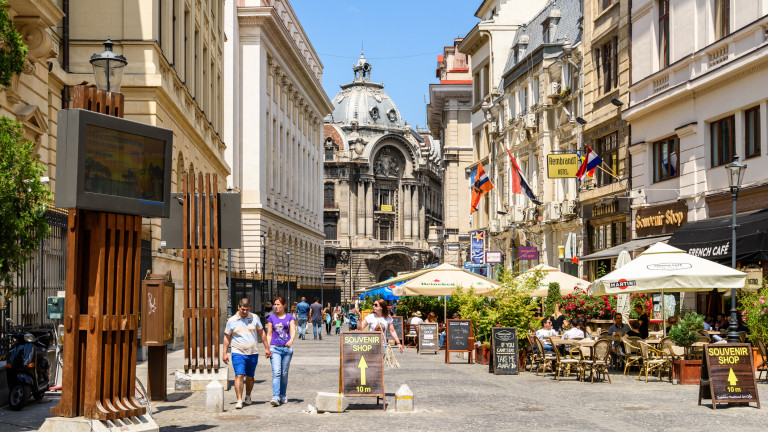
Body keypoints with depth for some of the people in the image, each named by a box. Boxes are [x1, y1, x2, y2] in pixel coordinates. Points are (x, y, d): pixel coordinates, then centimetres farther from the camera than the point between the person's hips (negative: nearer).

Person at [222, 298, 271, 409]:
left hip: (253, 353, 2)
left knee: (250, 377, 9)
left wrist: (267, 348, 12)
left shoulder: (255, 318, 5)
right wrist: (224, 353, 4)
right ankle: (239, 400, -16)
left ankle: (248, 397, 29)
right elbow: (227, 337, 7)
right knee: (239, 375, -14)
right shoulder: (231, 321, 0)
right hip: (238, 353, -2)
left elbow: (261, 333, 13)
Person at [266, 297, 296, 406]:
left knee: (284, 373, 7)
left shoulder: (290, 317, 6)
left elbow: (293, 331, -5)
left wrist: (291, 340, -26)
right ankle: (275, 397, -20)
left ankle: (282, 396, 21)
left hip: (287, 348, 1)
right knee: (276, 372, -14)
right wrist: (267, 348, 0)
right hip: (275, 348, -1)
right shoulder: (271, 318, 8)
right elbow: (269, 334, 10)